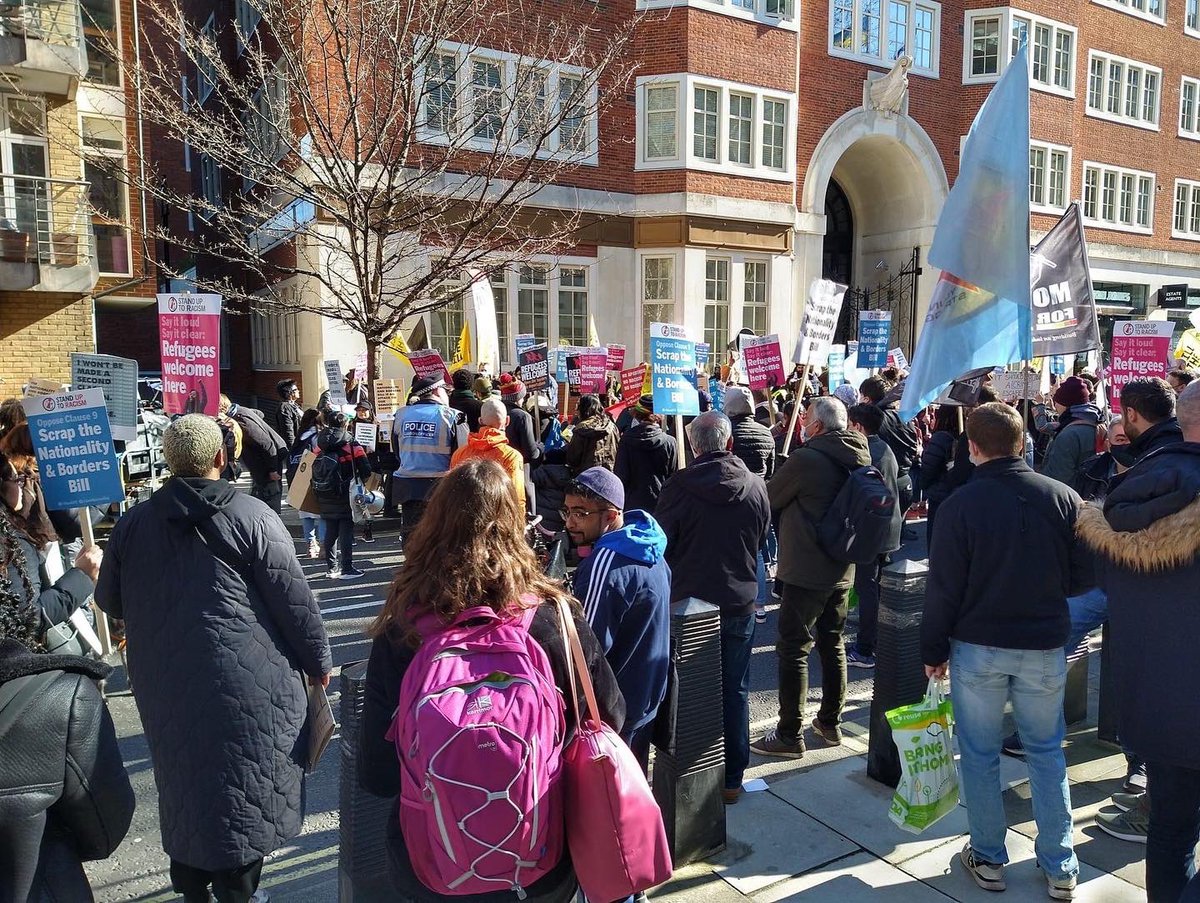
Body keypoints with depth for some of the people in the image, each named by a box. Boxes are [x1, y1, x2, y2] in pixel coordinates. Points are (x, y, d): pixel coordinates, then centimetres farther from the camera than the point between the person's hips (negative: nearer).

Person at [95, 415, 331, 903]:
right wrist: (319, 661, 2)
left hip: (164, 683, 5)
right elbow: (294, 600, -10)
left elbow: (110, 600, 15)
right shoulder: (251, 516, -11)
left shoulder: (133, 523, 2)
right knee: (244, 787, 9)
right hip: (248, 683, -5)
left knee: (184, 780, 20)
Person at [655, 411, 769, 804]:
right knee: (734, 691, 13)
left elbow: (661, 543, -7)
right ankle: (732, 778, 22)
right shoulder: (755, 486, -6)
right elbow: (761, 539, 8)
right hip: (740, 602, 2)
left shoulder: (680, 486, -15)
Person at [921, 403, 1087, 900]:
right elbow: (1080, 578, 3)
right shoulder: (1063, 497, -5)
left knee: (980, 754, 11)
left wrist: (933, 651, 0)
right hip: (1045, 646, 3)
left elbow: (944, 588, -10)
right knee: (1047, 752, 17)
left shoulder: (960, 505, -14)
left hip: (978, 646, -2)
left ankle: (988, 858, 24)